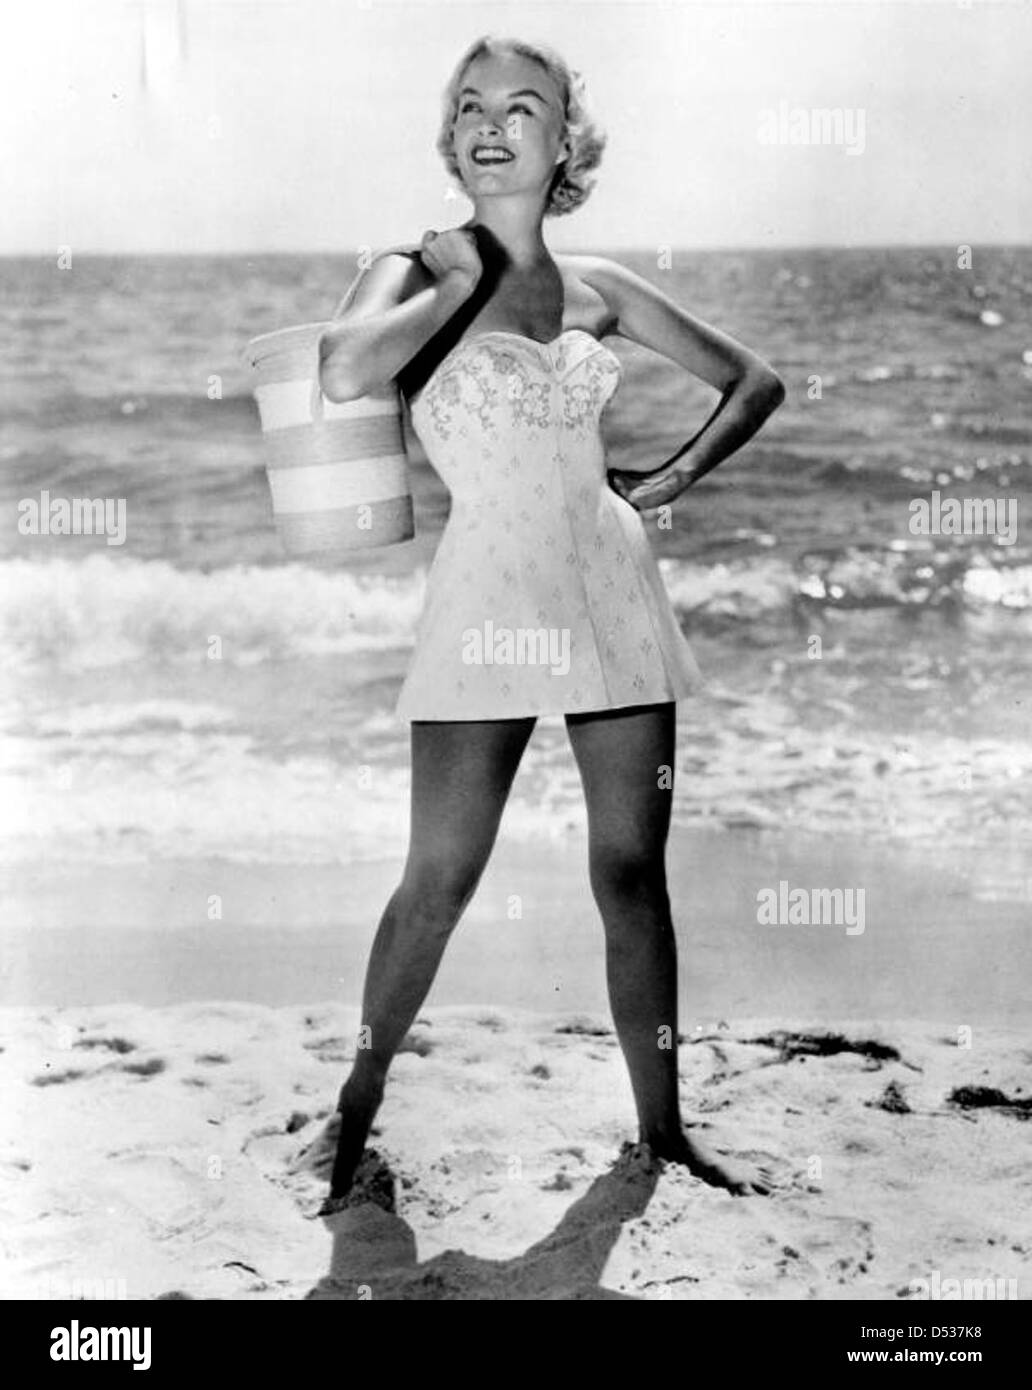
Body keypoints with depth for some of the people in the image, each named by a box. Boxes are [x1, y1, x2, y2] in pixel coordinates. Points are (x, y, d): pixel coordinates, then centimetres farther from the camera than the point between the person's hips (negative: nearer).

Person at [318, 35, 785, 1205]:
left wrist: (672, 478, 7)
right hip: (488, 598, -3)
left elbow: (753, 380, 19)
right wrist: (466, 277, -11)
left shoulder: (597, 288, 9)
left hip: (612, 589, 3)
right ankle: (357, 1108, 19)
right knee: (439, 878, -1)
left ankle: (662, 1124, 18)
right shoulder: (420, 270, 0)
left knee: (633, 873, 6)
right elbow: (344, 373, -23)